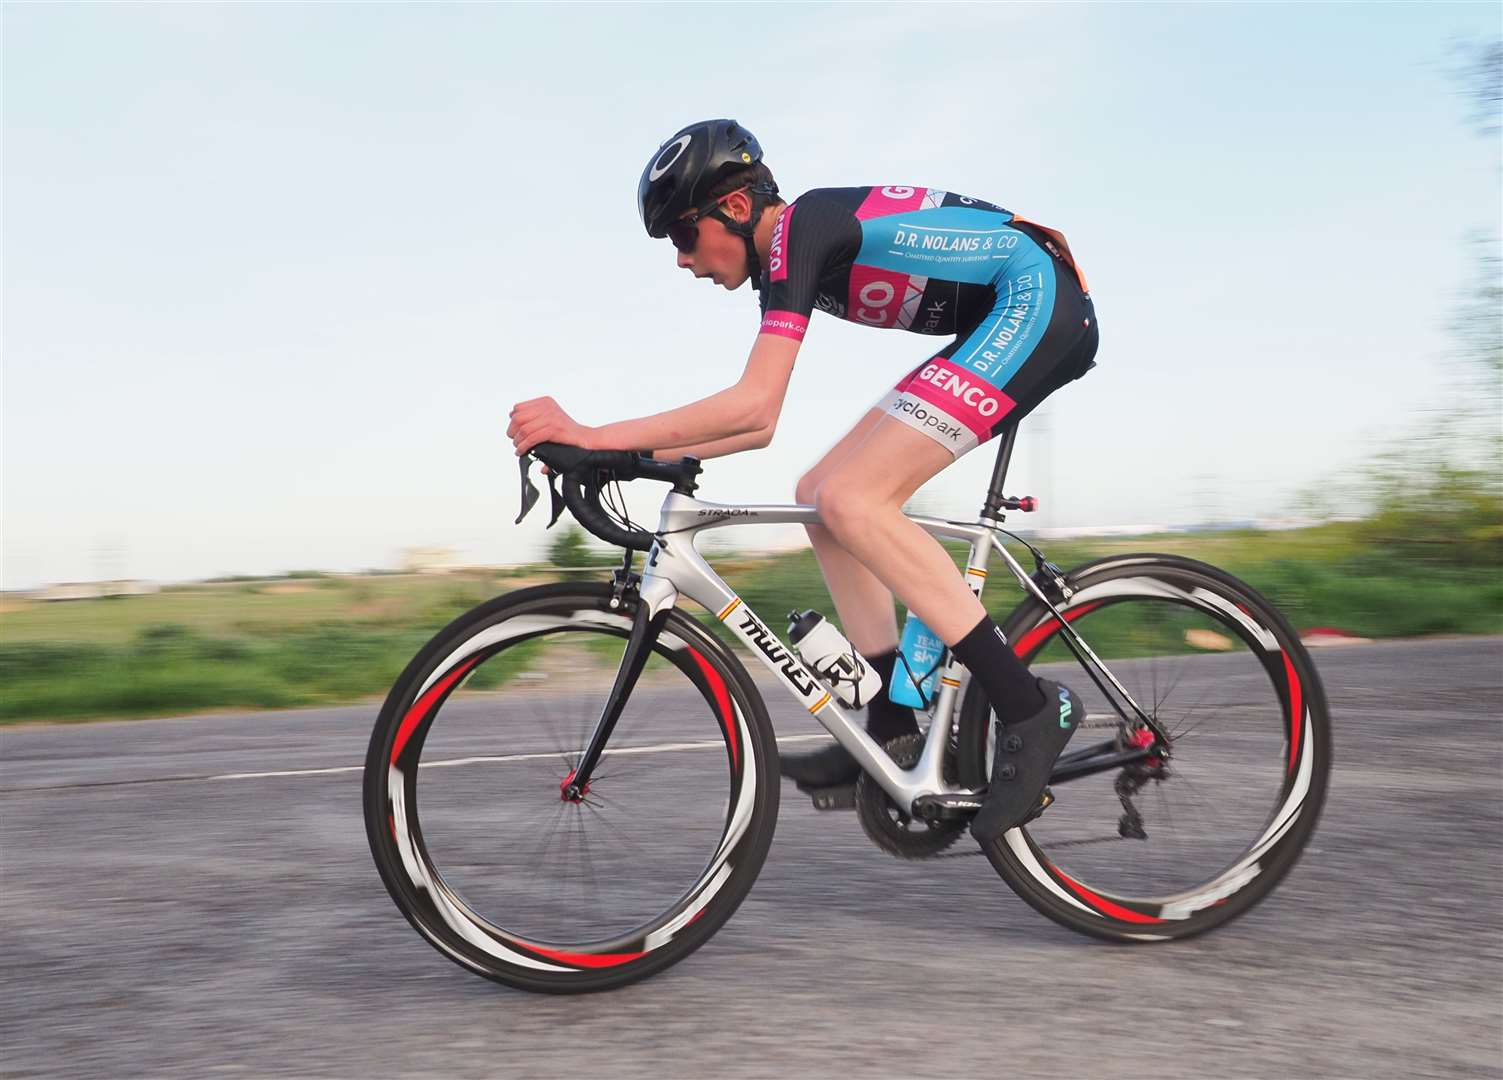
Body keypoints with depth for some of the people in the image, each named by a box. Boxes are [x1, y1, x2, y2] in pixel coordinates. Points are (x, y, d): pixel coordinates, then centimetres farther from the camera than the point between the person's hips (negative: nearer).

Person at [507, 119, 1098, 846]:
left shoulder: (802, 231, -16)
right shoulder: (785, 257, 13)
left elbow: (751, 402, -26)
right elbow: (760, 424, 18)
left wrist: (594, 435, -26)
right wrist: (645, 455, 11)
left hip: (1039, 303, -10)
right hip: (1013, 322, 10)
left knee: (850, 500, -19)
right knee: (821, 494, 4)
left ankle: (1028, 709, -17)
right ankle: (893, 723, 7)